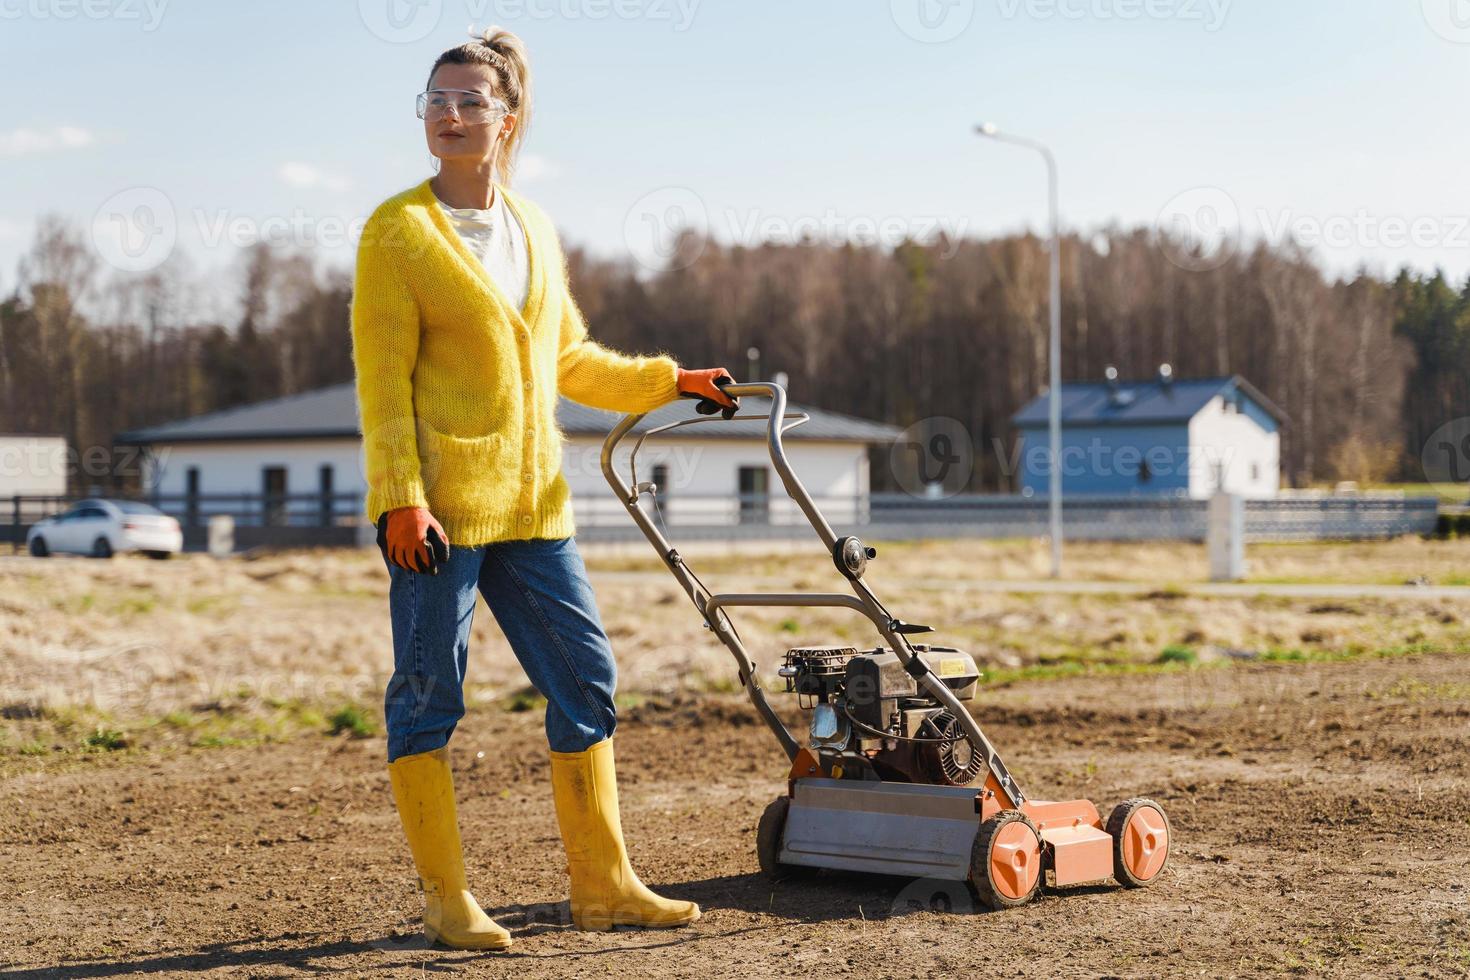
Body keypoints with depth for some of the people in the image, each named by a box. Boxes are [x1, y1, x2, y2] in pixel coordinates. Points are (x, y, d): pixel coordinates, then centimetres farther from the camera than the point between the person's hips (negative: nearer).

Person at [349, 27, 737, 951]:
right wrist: (401, 499, -18)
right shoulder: (399, 231, -5)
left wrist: (673, 381, 22)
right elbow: (383, 378, -10)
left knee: (585, 677, 7)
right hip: (439, 506, -6)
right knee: (430, 692, 0)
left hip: (531, 502, 6)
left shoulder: (536, 231, 13)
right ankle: (447, 899, 11)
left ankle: (603, 884, 17)